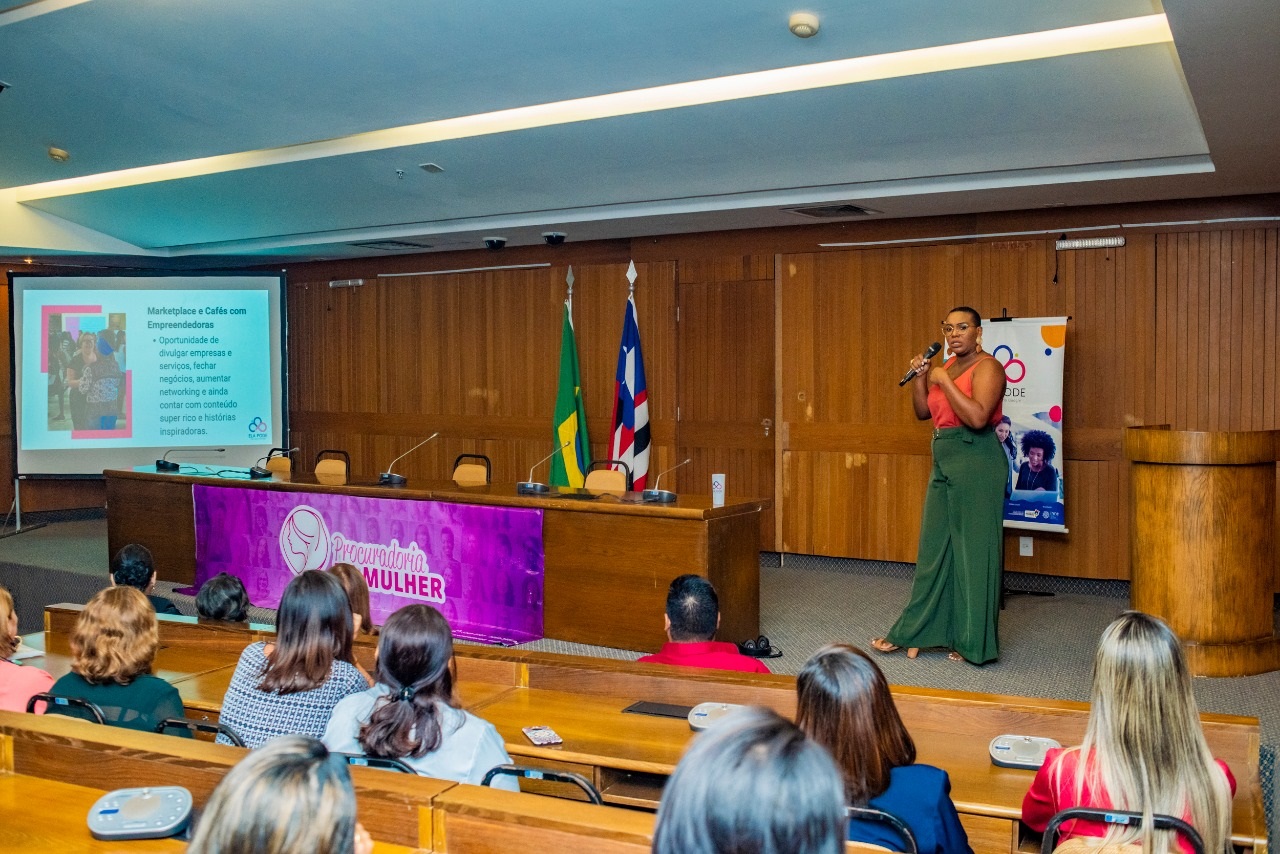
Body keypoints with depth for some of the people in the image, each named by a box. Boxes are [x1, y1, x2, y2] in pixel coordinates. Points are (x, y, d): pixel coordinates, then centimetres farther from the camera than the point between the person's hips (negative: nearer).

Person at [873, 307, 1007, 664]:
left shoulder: (986, 367, -10)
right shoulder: (947, 366, 15)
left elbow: (978, 416, -24)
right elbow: (923, 412, 16)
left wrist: (943, 381, -16)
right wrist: (919, 377, 2)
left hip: (976, 464, -8)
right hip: (945, 464, 8)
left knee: (973, 550, -2)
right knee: (934, 550, 12)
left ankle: (973, 642, 8)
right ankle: (913, 633, 20)